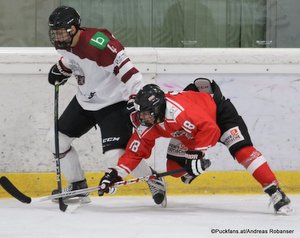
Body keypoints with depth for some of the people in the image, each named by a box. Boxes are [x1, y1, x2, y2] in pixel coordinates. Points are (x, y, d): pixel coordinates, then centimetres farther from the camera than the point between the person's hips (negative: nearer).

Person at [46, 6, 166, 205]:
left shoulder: (97, 42, -31)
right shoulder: (67, 44, -3)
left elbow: (126, 69, -35)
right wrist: (60, 70, 10)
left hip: (113, 104, -9)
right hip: (85, 101, 9)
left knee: (115, 155, -19)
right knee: (57, 138, 8)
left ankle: (154, 180, 7)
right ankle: (78, 187, 24)